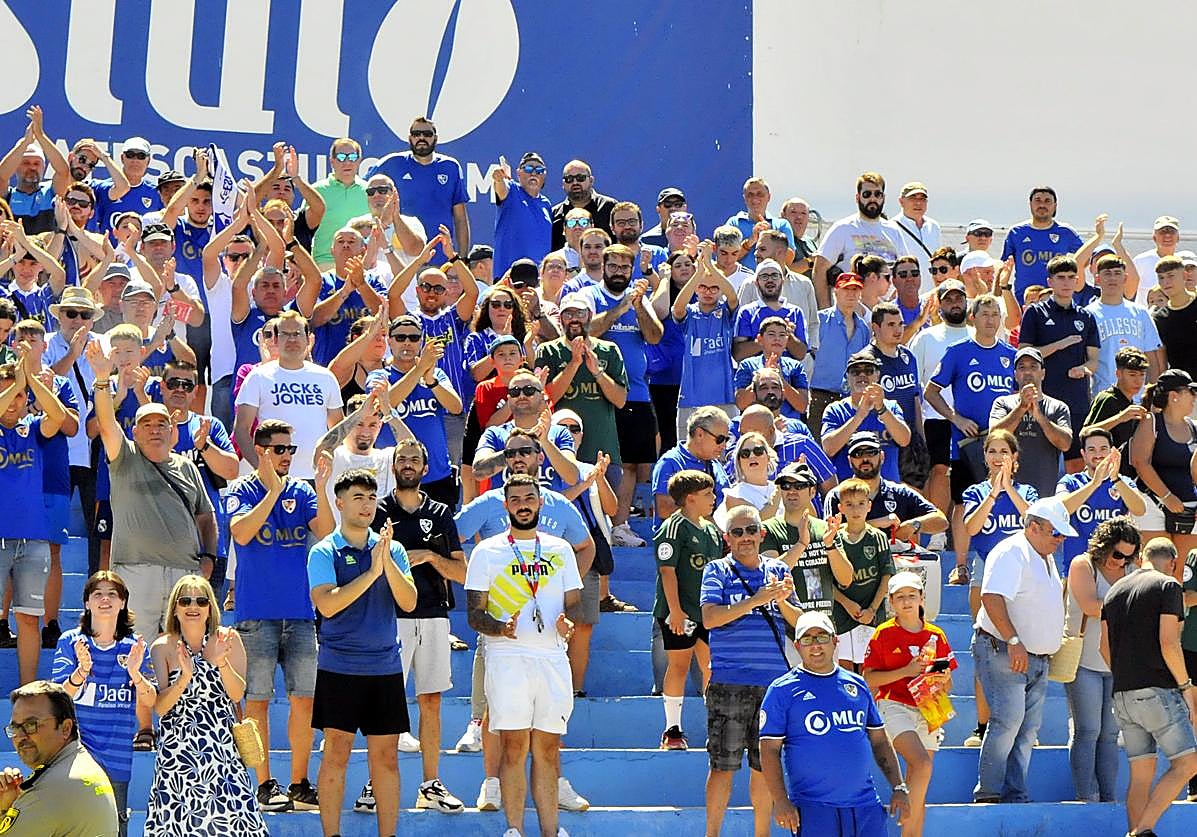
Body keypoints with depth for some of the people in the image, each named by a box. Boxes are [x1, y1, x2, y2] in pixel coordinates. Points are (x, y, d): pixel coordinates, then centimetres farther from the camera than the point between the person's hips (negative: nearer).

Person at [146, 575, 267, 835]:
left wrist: (221, 662, -22)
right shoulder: (162, 646, 0)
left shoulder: (227, 639, 2)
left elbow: (237, 695, -6)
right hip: (177, 747, 0)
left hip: (221, 747, 0)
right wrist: (185, 677, -23)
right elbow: (159, 707, -7)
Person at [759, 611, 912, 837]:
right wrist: (780, 801, -13)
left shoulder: (858, 685, 15)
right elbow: (770, 750, -3)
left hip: (865, 805, 4)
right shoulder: (782, 690, 1)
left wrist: (899, 788, 10)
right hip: (812, 809, -4)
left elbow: (880, 742, 19)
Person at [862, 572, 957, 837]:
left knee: (916, 784, 5)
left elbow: (947, 687, 18)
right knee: (922, 764, -25)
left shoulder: (936, 635, 11)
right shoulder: (884, 633, 0)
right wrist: (907, 671, -13)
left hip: (927, 709, 5)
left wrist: (943, 680, -6)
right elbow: (868, 678, -4)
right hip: (895, 706, -5)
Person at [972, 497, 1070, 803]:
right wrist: (1013, 641, -28)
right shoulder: (1011, 553, -12)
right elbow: (991, 597, -24)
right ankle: (988, 793, -11)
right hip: (1001, 651, -9)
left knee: (1028, 727, 5)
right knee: (1008, 719, -16)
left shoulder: (1046, 558, 19)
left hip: (1036, 658, 9)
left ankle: (1015, 795, 9)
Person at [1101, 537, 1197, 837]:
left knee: (1141, 773, 8)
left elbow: (1105, 647, 17)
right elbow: (1168, 643, -14)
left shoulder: (1115, 589, 16)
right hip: (1157, 689, -7)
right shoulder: (1168, 587, -5)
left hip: (1123, 695, 7)